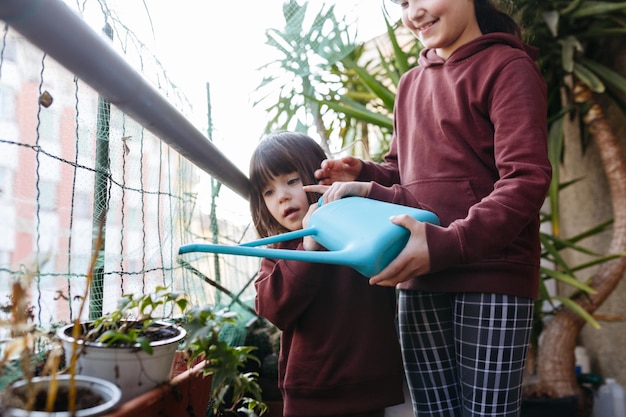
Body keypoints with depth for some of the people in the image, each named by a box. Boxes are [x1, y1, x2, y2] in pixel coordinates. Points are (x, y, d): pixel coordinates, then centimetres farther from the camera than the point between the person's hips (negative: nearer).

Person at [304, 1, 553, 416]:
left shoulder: (508, 67, -2)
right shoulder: (411, 83, 19)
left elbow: (527, 179, -13)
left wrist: (449, 244, -26)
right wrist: (364, 174, 2)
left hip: (492, 273, -5)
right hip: (419, 278, 6)